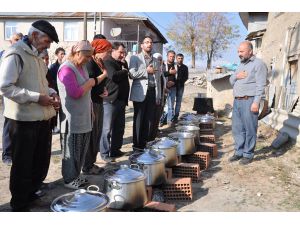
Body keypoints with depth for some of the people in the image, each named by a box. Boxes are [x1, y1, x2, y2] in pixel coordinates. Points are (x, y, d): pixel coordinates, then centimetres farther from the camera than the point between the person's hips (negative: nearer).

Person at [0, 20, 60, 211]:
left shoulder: (37, 55, 15)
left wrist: (52, 93, 3)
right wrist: (37, 97, -22)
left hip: (43, 117, 8)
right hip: (24, 120, -8)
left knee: (42, 161, 19)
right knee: (23, 165, 7)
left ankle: (32, 194, 40)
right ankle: (20, 205, 26)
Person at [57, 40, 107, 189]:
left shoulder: (82, 67, 12)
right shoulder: (67, 69, -17)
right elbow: (75, 93, -25)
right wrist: (90, 83, -13)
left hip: (83, 117, 9)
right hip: (71, 119, -9)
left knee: (81, 150, 16)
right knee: (71, 151, 3)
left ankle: (75, 176, 30)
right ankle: (69, 180, 18)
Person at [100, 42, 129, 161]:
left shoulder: (122, 64, 18)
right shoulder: (107, 62, -7)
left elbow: (125, 78, 21)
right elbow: (113, 75, -23)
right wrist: (124, 71, -6)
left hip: (121, 100, 8)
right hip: (110, 100, -8)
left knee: (119, 127, 13)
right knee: (107, 128, -3)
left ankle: (115, 150, 24)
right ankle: (105, 154, 5)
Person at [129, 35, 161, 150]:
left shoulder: (155, 60, 20)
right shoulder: (135, 58, 5)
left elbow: (158, 79, 19)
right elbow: (132, 74, -11)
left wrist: (158, 95, 13)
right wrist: (146, 71, -8)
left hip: (152, 92, 5)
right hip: (140, 93, -4)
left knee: (150, 120, 4)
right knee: (139, 120, 0)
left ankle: (146, 143, 14)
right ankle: (137, 145, 9)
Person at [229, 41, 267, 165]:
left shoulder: (258, 64, -5)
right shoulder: (241, 65, 19)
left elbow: (261, 85, -12)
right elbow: (231, 81, 22)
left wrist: (256, 102, -20)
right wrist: (236, 76, 0)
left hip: (249, 101, -8)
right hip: (237, 101, 8)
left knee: (249, 129, -1)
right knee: (237, 129, 10)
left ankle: (248, 154, 8)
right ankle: (239, 152, 20)